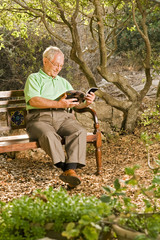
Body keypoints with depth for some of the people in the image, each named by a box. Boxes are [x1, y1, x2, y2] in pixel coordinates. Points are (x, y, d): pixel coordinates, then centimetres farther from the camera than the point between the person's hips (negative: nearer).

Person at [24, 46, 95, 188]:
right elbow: (33, 101, -6)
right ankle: (64, 167, -44)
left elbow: (75, 103, 20)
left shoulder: (63, 82, 30)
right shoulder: (34, 78, 14)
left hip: (63, 117, 4)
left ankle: (71, 170, -42)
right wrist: (59, 104, -17)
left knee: (80, 132, -29)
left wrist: (86, 103, -5)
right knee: (49, 135, -38)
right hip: (40, 118, -3)